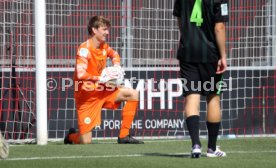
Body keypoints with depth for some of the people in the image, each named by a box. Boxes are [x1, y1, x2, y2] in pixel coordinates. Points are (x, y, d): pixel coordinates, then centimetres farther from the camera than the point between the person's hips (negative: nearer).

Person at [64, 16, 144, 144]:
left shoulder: (103, 46, 3)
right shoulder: (85, 49, -21)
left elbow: (113, 54, 28)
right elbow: (80, 74, -34)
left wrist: (116, 65, 8)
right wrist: (100, 79, -28)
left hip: (102, 92, 8)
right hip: (86, 96, -8)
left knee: (133, 94, -5)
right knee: (86, 142, -12)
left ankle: (123, 136, -1)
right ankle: (71, 136, 27)